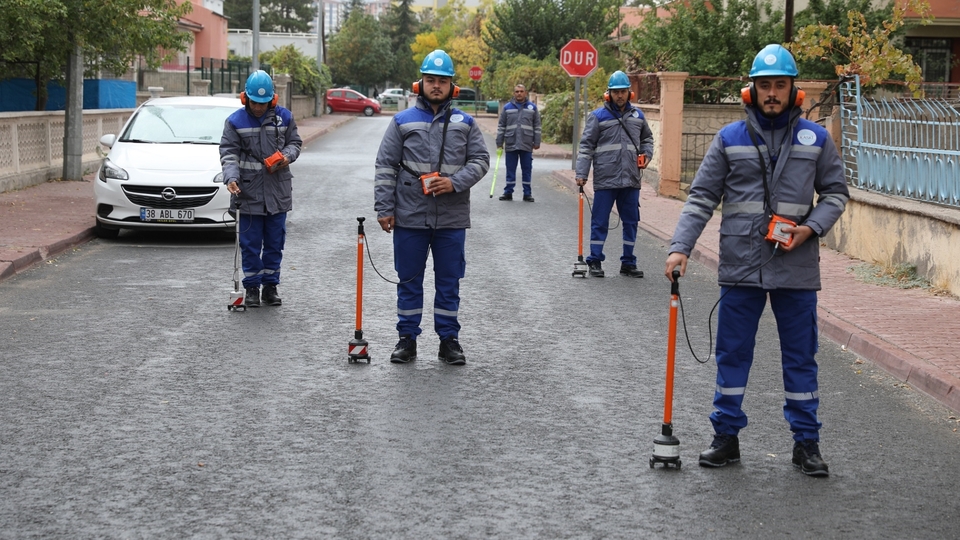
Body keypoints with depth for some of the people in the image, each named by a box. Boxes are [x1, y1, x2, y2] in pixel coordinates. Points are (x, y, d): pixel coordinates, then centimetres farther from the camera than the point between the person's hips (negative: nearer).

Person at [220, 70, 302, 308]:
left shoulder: (284, 117, 4)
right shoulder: (235, 121, -2)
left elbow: (295, 142, 15)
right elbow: (229, 153, -4)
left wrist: (287, 156, -8)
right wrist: (231, 177, -21)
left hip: (278, 192, 2)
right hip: (249, 192, -2)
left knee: (275, 242, 9)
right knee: (250, 244, 3)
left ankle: (270, 285, 20)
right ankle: (252, 287, 13)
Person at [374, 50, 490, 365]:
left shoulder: (465, 123, 7)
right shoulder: (403, 121, 4)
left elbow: (481, 160, 4)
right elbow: (385, 167, 3)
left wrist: (455, 182, -13)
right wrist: (384, 208, -4)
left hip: (452, 219, 1)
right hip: (410, 217, -1)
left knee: (449, 281, 7)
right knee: (409, 280, 7)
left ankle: (449, 339, 17)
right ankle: (407, 338, 17)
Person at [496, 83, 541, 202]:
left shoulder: (532, 107, 5)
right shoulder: (507, 108, 5)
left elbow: (537, 126, 7)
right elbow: (501, 127, 7)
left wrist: (537, 142, 2)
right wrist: (499, 143, 2)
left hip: (527, 146, 0)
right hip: (511, 145, 0)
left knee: (527, 170, 5)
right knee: (510, 170, 6)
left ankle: (527, 193, 11)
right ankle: (508, 192, 13)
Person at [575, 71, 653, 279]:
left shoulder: (637, 116, 11)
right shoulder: (598, 116, -1)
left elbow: (647, 138, 26)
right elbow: (586, 146, -2)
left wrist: (646, 154, 6)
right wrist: (581, 173, -10)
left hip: (631, 179, 4)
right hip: (605, 180, -4)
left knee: (631, 221, 9)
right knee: (600, 222, 1)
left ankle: (628, 263, 19)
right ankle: (595, 261, 11)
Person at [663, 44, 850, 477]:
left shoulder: (815, 139, 5)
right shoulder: (729, 139, 3)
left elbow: (835, 193, 11)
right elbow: (701, 197, 2)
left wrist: (811, 228, -8)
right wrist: (680, 247, -9)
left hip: (796, 268, 0)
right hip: (741, 266, 0)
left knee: (800, 356, 7)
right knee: (732, 354, 7)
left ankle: (806, 442, 17)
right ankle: (726, 437, 18)